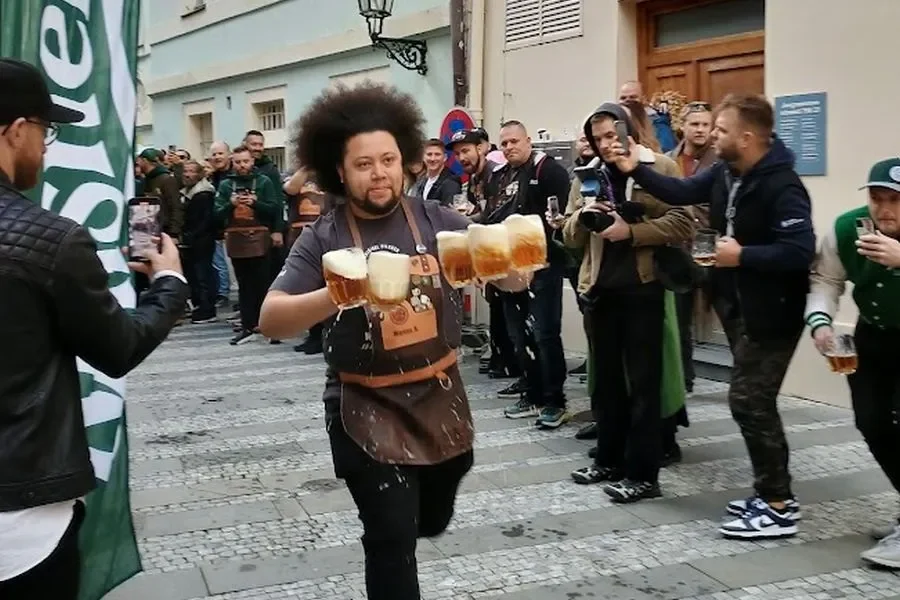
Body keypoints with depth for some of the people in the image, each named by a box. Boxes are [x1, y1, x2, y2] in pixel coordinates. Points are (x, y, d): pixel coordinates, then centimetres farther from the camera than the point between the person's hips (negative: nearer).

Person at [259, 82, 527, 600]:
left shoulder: (437, 221, -5)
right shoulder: (323, 239, -10)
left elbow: (512, 278, -8)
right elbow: (272, 320, -19)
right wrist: (336, 295, -38)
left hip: (440, 398, 4)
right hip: (366, 410, -3)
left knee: (433, 520, 23)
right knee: (393, 540, -5)